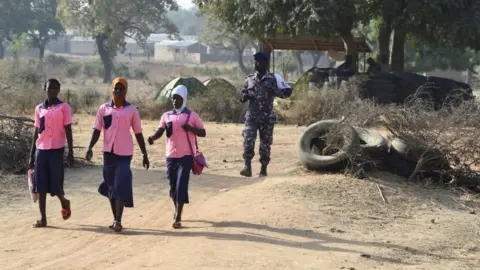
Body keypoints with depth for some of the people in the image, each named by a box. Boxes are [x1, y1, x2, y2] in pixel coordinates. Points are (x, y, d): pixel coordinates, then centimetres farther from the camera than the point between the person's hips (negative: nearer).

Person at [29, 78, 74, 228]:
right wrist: (31, 155, 11)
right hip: (41, 150, 4)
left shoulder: (64, 107, -1)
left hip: (56, 150, -4)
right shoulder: (39, 108, 10)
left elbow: (68, 131, -2)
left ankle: (64, 202, 30)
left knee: (55, 184, -2)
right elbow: (36, 132, 13)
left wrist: (70, 152, -7)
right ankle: (43, 218, 6)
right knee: (40, 186, 1)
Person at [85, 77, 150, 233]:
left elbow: (138, 134, 5)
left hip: (124, 153, -3)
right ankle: (115, 219, 21)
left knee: (121, 186, -12)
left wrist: (145, 154, 5)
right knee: (111, 187, 10)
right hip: (108, 152, 3)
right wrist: (90, 148, -10)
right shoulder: (103, 109, 4)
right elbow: (97, 130, 4)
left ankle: (118, 221, -10)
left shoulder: (131, 110, 1)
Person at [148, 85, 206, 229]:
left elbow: (203, 133, 3)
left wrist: (191, 128, -16)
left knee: (181, 186, -11)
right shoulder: (166, 115, 9)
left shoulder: (192, 115, 1)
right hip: (171, 156, 4)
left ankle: (178, 218, -12)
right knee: (173, 186, 12)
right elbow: (160, 131, -3)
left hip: (186, 156, -4)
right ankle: (177, 211, 35)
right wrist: (152, 138, -26)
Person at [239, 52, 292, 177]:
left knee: (265, 143, 5)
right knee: (248, 141, -14)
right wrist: (246, 95, -9)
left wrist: (274, 91, -19)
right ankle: (247, 167, -12)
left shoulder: (272, 79, -1)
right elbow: (242, 98, 13)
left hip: (267, 117, -1)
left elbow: (285, 94, -2)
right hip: (252, 116, 1)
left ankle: (264, 169, 17)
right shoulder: (249, 79, 8)